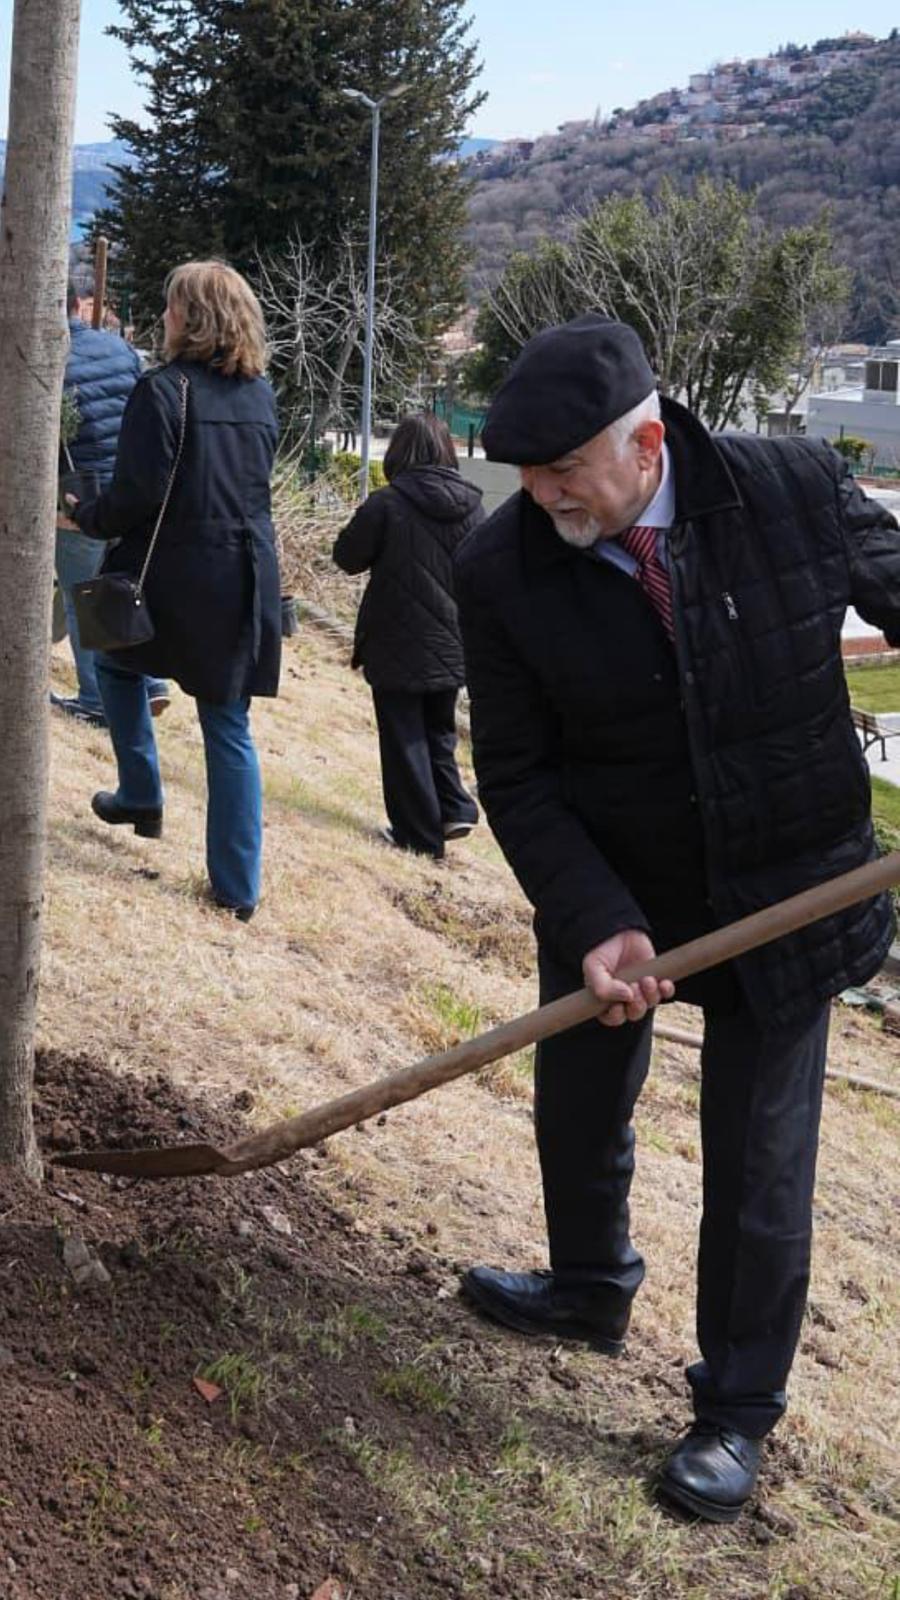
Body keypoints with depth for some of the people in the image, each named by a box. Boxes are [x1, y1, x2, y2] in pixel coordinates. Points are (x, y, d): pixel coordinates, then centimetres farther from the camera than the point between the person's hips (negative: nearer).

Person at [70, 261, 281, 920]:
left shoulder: (163, 391, -13)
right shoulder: (261, 395, 7)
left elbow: (135, 497, -15)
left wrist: (85, 517, 4)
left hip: (175, 575, -5)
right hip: (245, 580, 5)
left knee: (118, 662, 26)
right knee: (230, 728, 8)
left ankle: (142, 798, 28)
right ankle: (238, 887, 8)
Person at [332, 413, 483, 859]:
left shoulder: (387, 504, -17)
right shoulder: (470, 505, -3)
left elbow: (347, 556, -7)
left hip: (397, 648, -4)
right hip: (451, 644, 4)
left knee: (404, 740, 6)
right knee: (440, 730, 22)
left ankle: (418, 833, 10)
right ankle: (453, 809, 12)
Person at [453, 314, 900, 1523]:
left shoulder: (797, 491, -20)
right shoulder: (503, 570, -17)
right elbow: (515, 775, -12)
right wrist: (594, 920, -23)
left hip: (782, 892, -2)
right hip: (606, 893, 2)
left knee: (759, 1163, 7)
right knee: (577, 1113, 20)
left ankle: (738, 1410, 27)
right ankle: (590, 1289, 51)